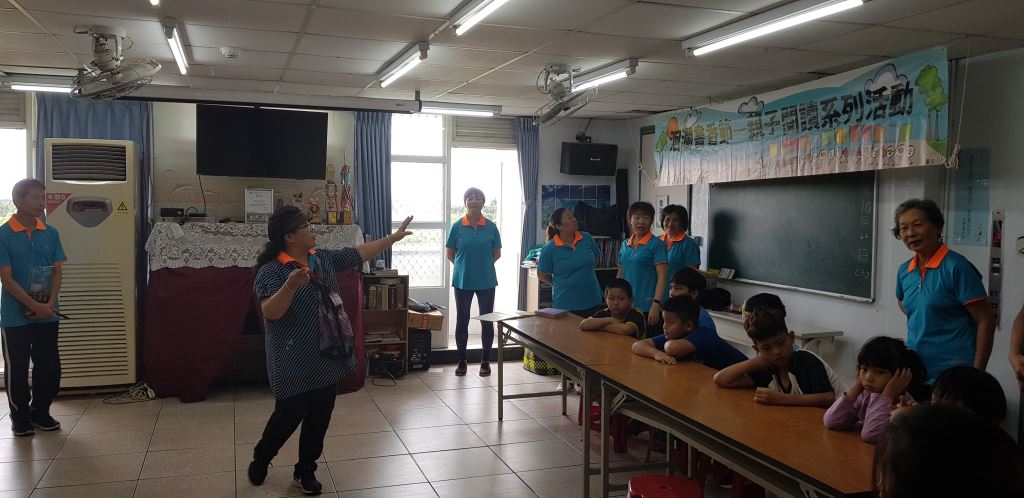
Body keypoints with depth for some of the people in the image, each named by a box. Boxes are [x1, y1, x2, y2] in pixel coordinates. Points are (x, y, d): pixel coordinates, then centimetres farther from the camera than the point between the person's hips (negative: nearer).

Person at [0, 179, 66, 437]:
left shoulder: (51, 234, 3)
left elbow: (57, 272, 4)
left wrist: (50, 304, -10)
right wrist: (34, 306, -17)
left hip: (47, 315, 4)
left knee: (49, 366, 9)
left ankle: (40, 411, 27)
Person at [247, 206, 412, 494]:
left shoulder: (323, 259, 6)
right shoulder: (271, 272, -15)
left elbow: (358, 254, 15)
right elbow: (270, 312, -27)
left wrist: (394, 237, 16)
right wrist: (291, 285, -44)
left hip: (326, 357, 7)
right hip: (295, 362, -6)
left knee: (319, 418, 12)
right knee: (288, 416, 5)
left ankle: (305, 471, 27)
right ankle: (260, 459, 32)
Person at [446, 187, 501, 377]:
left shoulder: (491, 227, -3)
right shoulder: (457, 227, -4)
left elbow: (497, 253, 7)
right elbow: (450, 254, 5)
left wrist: (483, 264, 4)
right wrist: (464, 265, 5)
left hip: (486, 281, 0)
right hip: (463, 281, 0)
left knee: (487, 321, 6)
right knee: (462, 320, 8)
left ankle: (485, 361, 19)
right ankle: (462, 361, 19)